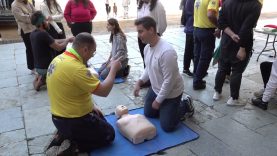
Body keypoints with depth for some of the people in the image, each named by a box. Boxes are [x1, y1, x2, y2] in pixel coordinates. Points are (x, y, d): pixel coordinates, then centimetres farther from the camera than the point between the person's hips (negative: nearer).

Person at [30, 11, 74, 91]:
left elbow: (53, 42, 10)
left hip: (38, 66, 9)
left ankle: (40, 77, 11)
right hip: (46, 67, -8)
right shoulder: (43, 34, -25)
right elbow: (59, 47, -18)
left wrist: (66, 40, 7)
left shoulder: (33, 34, 3)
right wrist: (68, 40, -1)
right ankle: (45, 80, -1)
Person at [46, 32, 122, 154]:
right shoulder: (76, 68, -30)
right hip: (73, 120, -9)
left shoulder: (59, 59, 1)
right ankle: (69, 146, 0)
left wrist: (90, 105, 11)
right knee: (108, 134, 11)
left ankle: (63, 136, 13)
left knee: (100, 120, 28)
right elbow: (104, 91, -25)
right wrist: (113, 69, -10)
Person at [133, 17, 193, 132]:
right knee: (148, 113, 21)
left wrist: (158, 100, -18)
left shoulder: (167, 52, -34)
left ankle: (185, 106, 21)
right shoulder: (147, 48, -5)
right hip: (155, 89, 8)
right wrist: (139, 82, -4)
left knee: (167, 126, 0)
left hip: (171, 93, -8)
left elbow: (169, 81, -29)